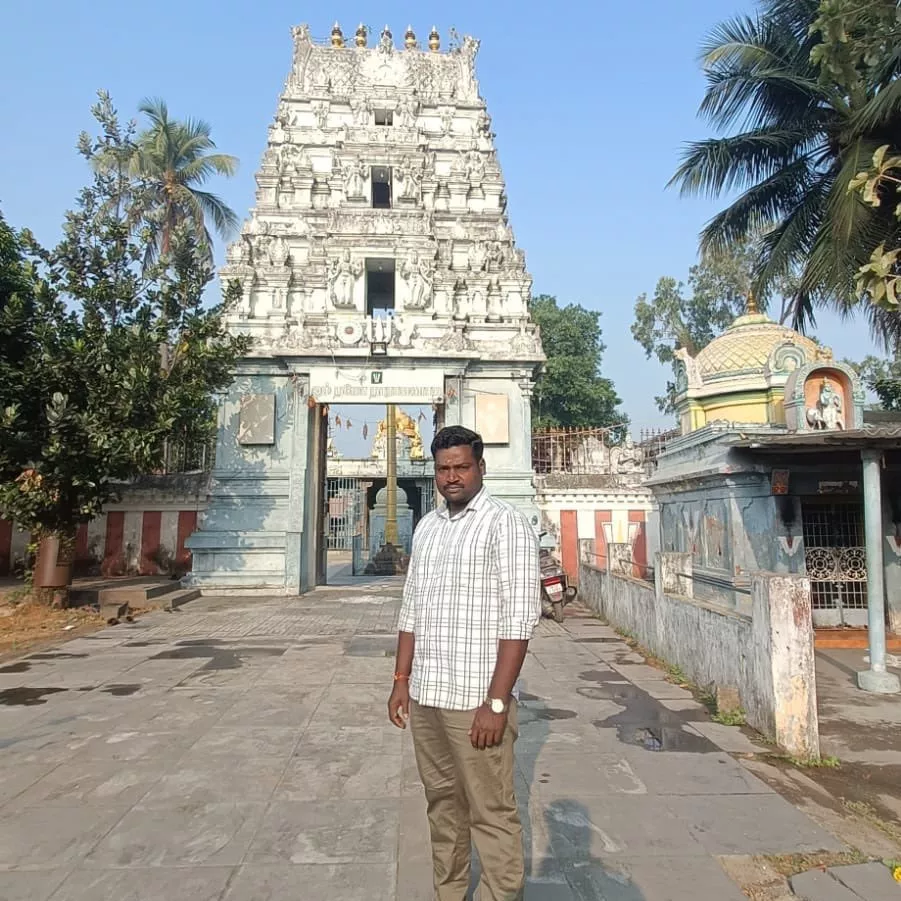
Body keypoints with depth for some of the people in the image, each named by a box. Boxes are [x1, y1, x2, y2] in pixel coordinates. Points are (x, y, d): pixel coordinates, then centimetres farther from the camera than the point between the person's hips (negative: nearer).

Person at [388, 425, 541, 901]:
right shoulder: (425, 528, 11)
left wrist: (496, 702, -18)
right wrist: (402, 679, 12)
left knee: (491, 814, 3)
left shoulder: (506, 525, -10)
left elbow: (519, 620, -15)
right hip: (424, 697, 6)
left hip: (475, 700, -6)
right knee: (442, 805, 18)